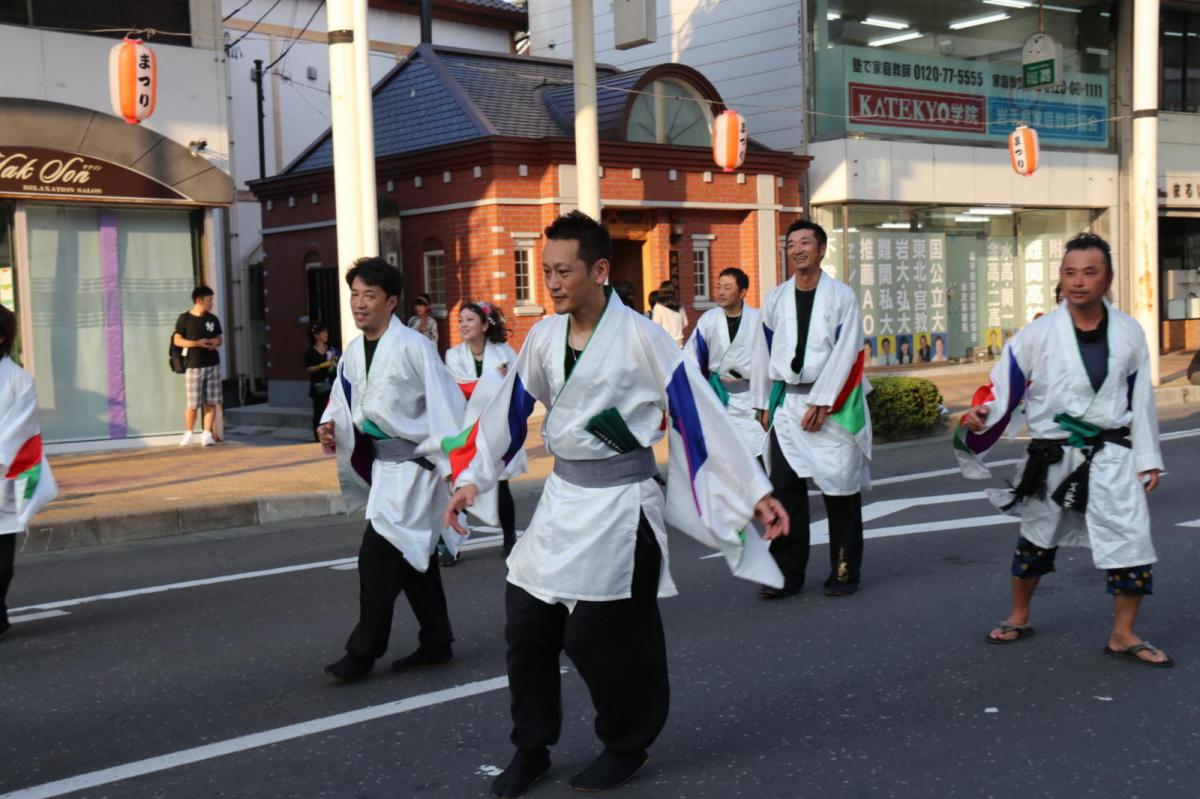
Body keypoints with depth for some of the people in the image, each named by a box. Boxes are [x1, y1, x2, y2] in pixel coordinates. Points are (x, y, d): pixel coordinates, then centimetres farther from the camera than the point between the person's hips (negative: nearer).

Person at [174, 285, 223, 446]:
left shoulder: (213, 319, 9)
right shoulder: (184, 318, -3)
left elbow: (219, 339, 17)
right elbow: (177, 340, -4)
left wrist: (215, 343, -7)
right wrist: (196, 343, -17)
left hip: (213, 365, 4)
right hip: (193, 365, -4)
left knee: (211, 402, 0)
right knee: (193, 404, -2)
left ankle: (207, 434, 7)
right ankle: (188, 433, 15)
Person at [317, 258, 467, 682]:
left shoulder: (414, 347, -17)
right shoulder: (353, 352, 6)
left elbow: (446, 406, -17)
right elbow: (344, 401, 18)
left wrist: (456, 468, -19)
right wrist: (330, 425, -4)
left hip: (413, 465, -8)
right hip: (383, 465, 8)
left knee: (377, 555, -12)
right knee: (411, 556, 15)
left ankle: (363, 652, 0)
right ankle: (436, 643, 28)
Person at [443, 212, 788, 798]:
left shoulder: (640, 338, -14)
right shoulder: (544, 337, 2)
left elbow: (699, 413, -12)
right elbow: (509, 410, 11)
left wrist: (754, 492, -11)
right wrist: (473, 479, 8)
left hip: (620, 504, -5)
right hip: (562, 497, 6)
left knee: (606, 637, -2)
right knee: (526, 628, 6)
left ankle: (626, 747, 23)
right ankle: (531, 749, 24)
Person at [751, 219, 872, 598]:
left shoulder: (842, 296, -1)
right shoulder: (775, 300, 9)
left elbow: (845, 352, -7)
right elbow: (764, 354, 14)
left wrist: (821, 403, -12)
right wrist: (764, 405, 11)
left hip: (832, 404, -3)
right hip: (787, 403, 3)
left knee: (840, 488, 1)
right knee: (785, 488, 1)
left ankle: (845, 572, 12)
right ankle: (787, 573, 9)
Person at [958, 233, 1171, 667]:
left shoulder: (1128, 332, -1)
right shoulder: (1037, 334, -10)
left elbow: (1140, 399, 6)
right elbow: (1004, 387, -8)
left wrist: (1147, 459, 7)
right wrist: (979, 416, -28)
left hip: (1111, 455, 1)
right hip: (1052, 455, -1)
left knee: (1131, 540, -6)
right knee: (1036, 538, 14)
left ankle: (1123, 635, 9)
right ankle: (1019, 618, 34)